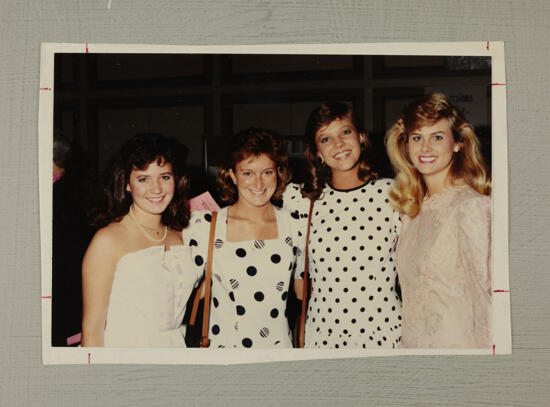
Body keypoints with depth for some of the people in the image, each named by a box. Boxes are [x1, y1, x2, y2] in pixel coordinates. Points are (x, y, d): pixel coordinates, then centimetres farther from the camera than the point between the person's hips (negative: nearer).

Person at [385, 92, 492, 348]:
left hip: (456, 345, -6)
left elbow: (485, 296, -16)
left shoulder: (473, 207, -14)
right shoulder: (411, 209, 7)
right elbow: (411, 287, 10)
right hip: (412, 342, 6)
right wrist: (407, 343, 7)